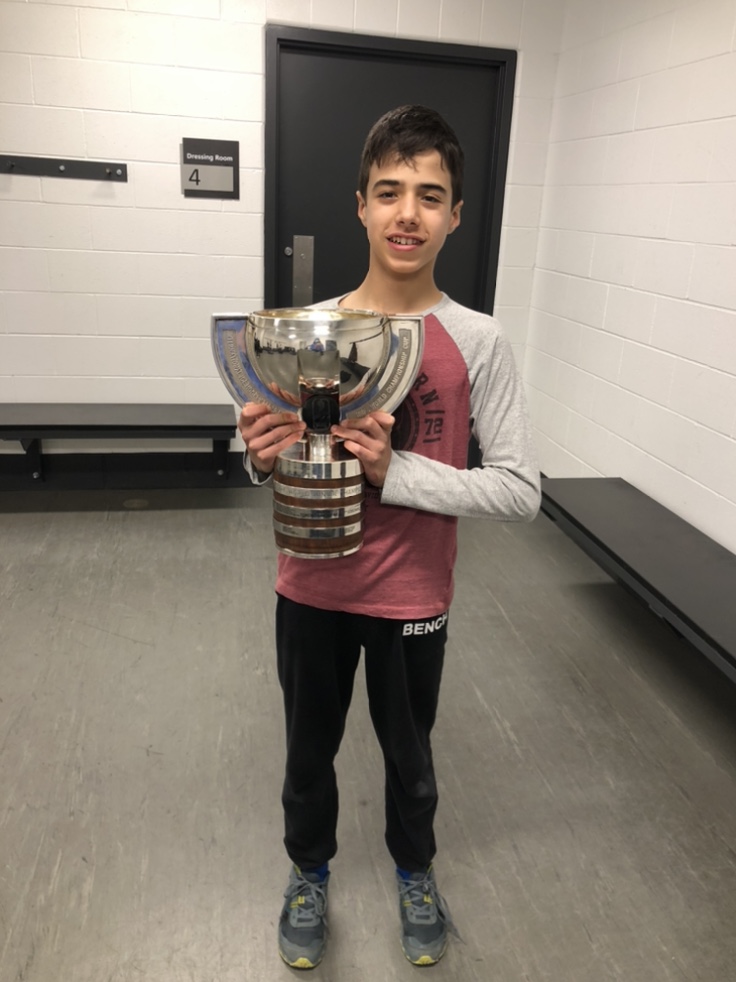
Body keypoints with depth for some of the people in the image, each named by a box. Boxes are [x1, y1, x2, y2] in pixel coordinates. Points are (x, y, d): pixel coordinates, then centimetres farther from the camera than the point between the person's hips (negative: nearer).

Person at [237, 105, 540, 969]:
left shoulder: (477, 342, -13)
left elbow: (519, 490, -15)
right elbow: (272, 466, 1)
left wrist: (395, 472, -25)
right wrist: (263, 457, -22)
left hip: (413, 600, -1)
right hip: (311, 591, 2)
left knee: (409, 753, 21)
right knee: (310, 748, 22)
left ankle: (415, 871, 53)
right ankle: (309, 872, 51)